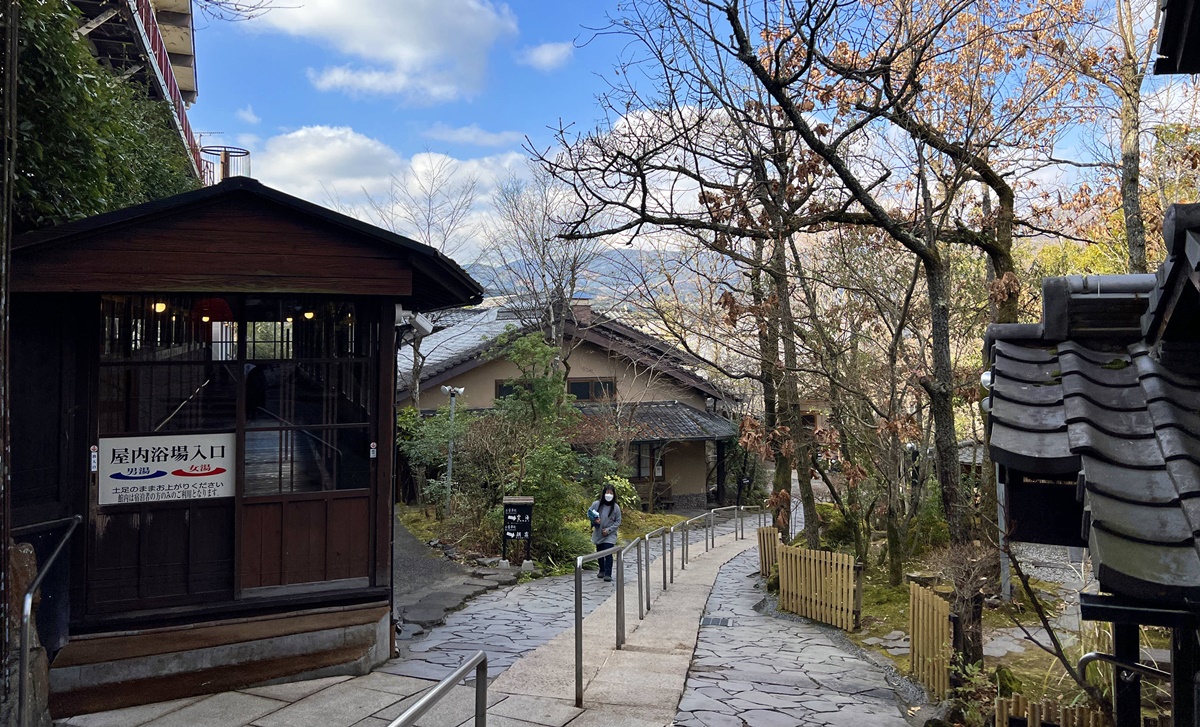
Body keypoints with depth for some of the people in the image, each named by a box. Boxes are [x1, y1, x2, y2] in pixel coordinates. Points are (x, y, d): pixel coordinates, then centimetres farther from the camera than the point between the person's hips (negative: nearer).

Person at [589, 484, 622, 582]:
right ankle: (602, 570, 33)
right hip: (598, 534, 3)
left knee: (608, 553, -12)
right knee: (599, 553, 15)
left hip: (610, 535, -3)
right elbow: (590, 515, 5)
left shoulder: (616, 507, -10)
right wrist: (594, 521, -16)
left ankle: (608, 574, -9)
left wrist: (609, 530, -13)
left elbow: (618, 522, -3)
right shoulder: (596, 504, -8)